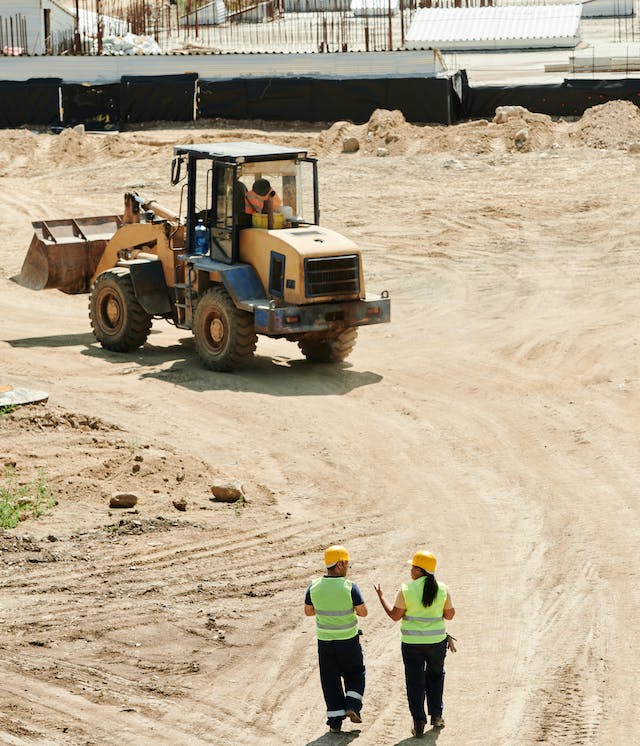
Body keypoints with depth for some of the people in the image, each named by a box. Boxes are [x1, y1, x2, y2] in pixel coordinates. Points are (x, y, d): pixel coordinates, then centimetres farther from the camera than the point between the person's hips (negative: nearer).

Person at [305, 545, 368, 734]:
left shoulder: (314, 587, -7)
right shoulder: (349, 587, -17)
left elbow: (308, 611, 5)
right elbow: (363, 612, -11)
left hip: (325, 640, 2)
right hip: (348, 640, -2)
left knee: (330, 680, 10)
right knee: (355, 673, 21)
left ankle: (335, 721, 10)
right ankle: (352, 706, 4)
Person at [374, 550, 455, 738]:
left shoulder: (406, 590, -13)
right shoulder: (442, 589, -5)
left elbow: (395, 615, -5)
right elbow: (449, 615, 4)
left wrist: (380, 596, 6)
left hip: (412, 643, -2)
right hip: (436, 641, 2)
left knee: (415, 681, 6)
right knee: (435, 676, 23)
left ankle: (419, 722, 1)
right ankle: (436, 716, 27)